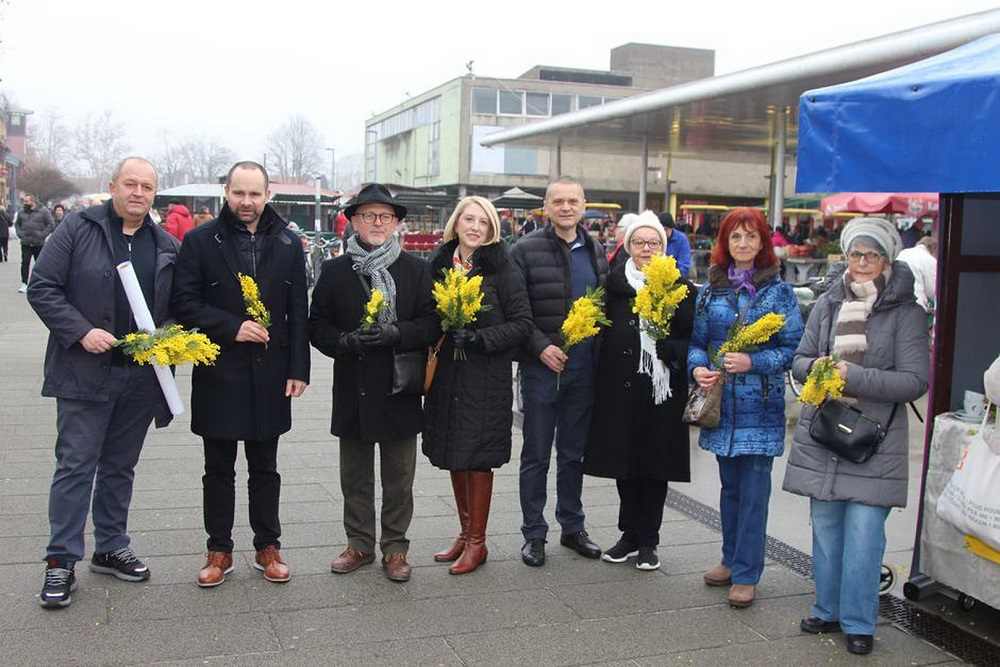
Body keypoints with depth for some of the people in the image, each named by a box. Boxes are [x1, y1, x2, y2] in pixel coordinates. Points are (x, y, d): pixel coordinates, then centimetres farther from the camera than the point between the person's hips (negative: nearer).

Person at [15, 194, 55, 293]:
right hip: (25, 243, 2)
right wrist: (20, 233, 1)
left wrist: (43, 235, -13)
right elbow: (17, 224, 18)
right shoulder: (22, 212, 8)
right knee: (25, 262, -5)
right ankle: (24, 283, -1)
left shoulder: (43, 211, -4)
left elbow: (51, 225, -5)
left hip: (39, 243, -2)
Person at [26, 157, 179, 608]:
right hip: (86, 372, -4)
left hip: (142, 377, 4)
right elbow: (42, 288, -6)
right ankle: (62, 561, 10)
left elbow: (177, 307, 14)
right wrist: (82, 332, -17)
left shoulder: (167, 246, 8)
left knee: (120, 466, 15)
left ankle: (111, 547, 28)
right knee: (76, 465, 0)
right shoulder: (78, 229, -3)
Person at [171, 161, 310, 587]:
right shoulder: (200, 241, -1)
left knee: (264, 468, 13)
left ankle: (267, 547, 24)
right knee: (219, 468, 10)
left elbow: (298, 313, 4)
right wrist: (232, 327, -17)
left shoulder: (287, 245, 5)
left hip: (270, 373, 2)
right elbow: (183, 302, -6)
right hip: (218, 373, -1)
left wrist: (298, 369, -2)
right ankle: (219, 551, 22)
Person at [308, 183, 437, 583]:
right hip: (352, 391, 1)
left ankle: (394, 548, 21)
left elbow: (432, 324, -2)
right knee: (355, 478, 12)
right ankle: (360, 544, 27)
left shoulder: (417, 270, 3)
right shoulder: (335, 271, 6)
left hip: (399, 391, -1)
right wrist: (345, 341, -15)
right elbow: (317, 326, 4)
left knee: (399, 480, 8)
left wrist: (396, 333, -18)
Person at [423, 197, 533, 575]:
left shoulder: (502, 268, -6)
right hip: (446, 374, 5)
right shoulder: (439, 265, 8)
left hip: (486, 377, -5)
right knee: (453, 456, 12)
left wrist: (480, 338, -18)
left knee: (477, 458, 0)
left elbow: (522, 323, -9)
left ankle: (476, 542, 13)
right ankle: (465, 532, 28)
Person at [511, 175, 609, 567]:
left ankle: (573, 527, 27)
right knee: (536, 454, 5)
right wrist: (540, 346, -18)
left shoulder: (596, 252, 10)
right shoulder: (526, 250, -6)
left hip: (584, 368, 4)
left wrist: (600, 355, 5)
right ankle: (534, 534, 16)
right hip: (541, 366, -4)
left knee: (574, 453, 14)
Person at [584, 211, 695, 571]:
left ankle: (648, 541, 17)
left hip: (661, 385, -2)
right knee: (623, 459, 9)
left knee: (655, 462, 5)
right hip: (620, 384, 2)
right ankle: (629, 534, 24)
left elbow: (690, 334, -1)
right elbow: (604, 330, 7)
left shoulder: (679, 285, 3)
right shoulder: (614, 281, 8)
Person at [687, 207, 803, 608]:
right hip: (721, 402, 3)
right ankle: (731, 560, 29)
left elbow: (793, 346, -4)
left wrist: (753, 362, -18)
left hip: (760, 404, -3)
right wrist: (698, 368, -10)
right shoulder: (712, 288, 8)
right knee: (730, 485, 15)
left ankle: (746, 574, 9)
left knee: (754, 489, -1)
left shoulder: (778, 290, -1)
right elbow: (697, 340, 10)